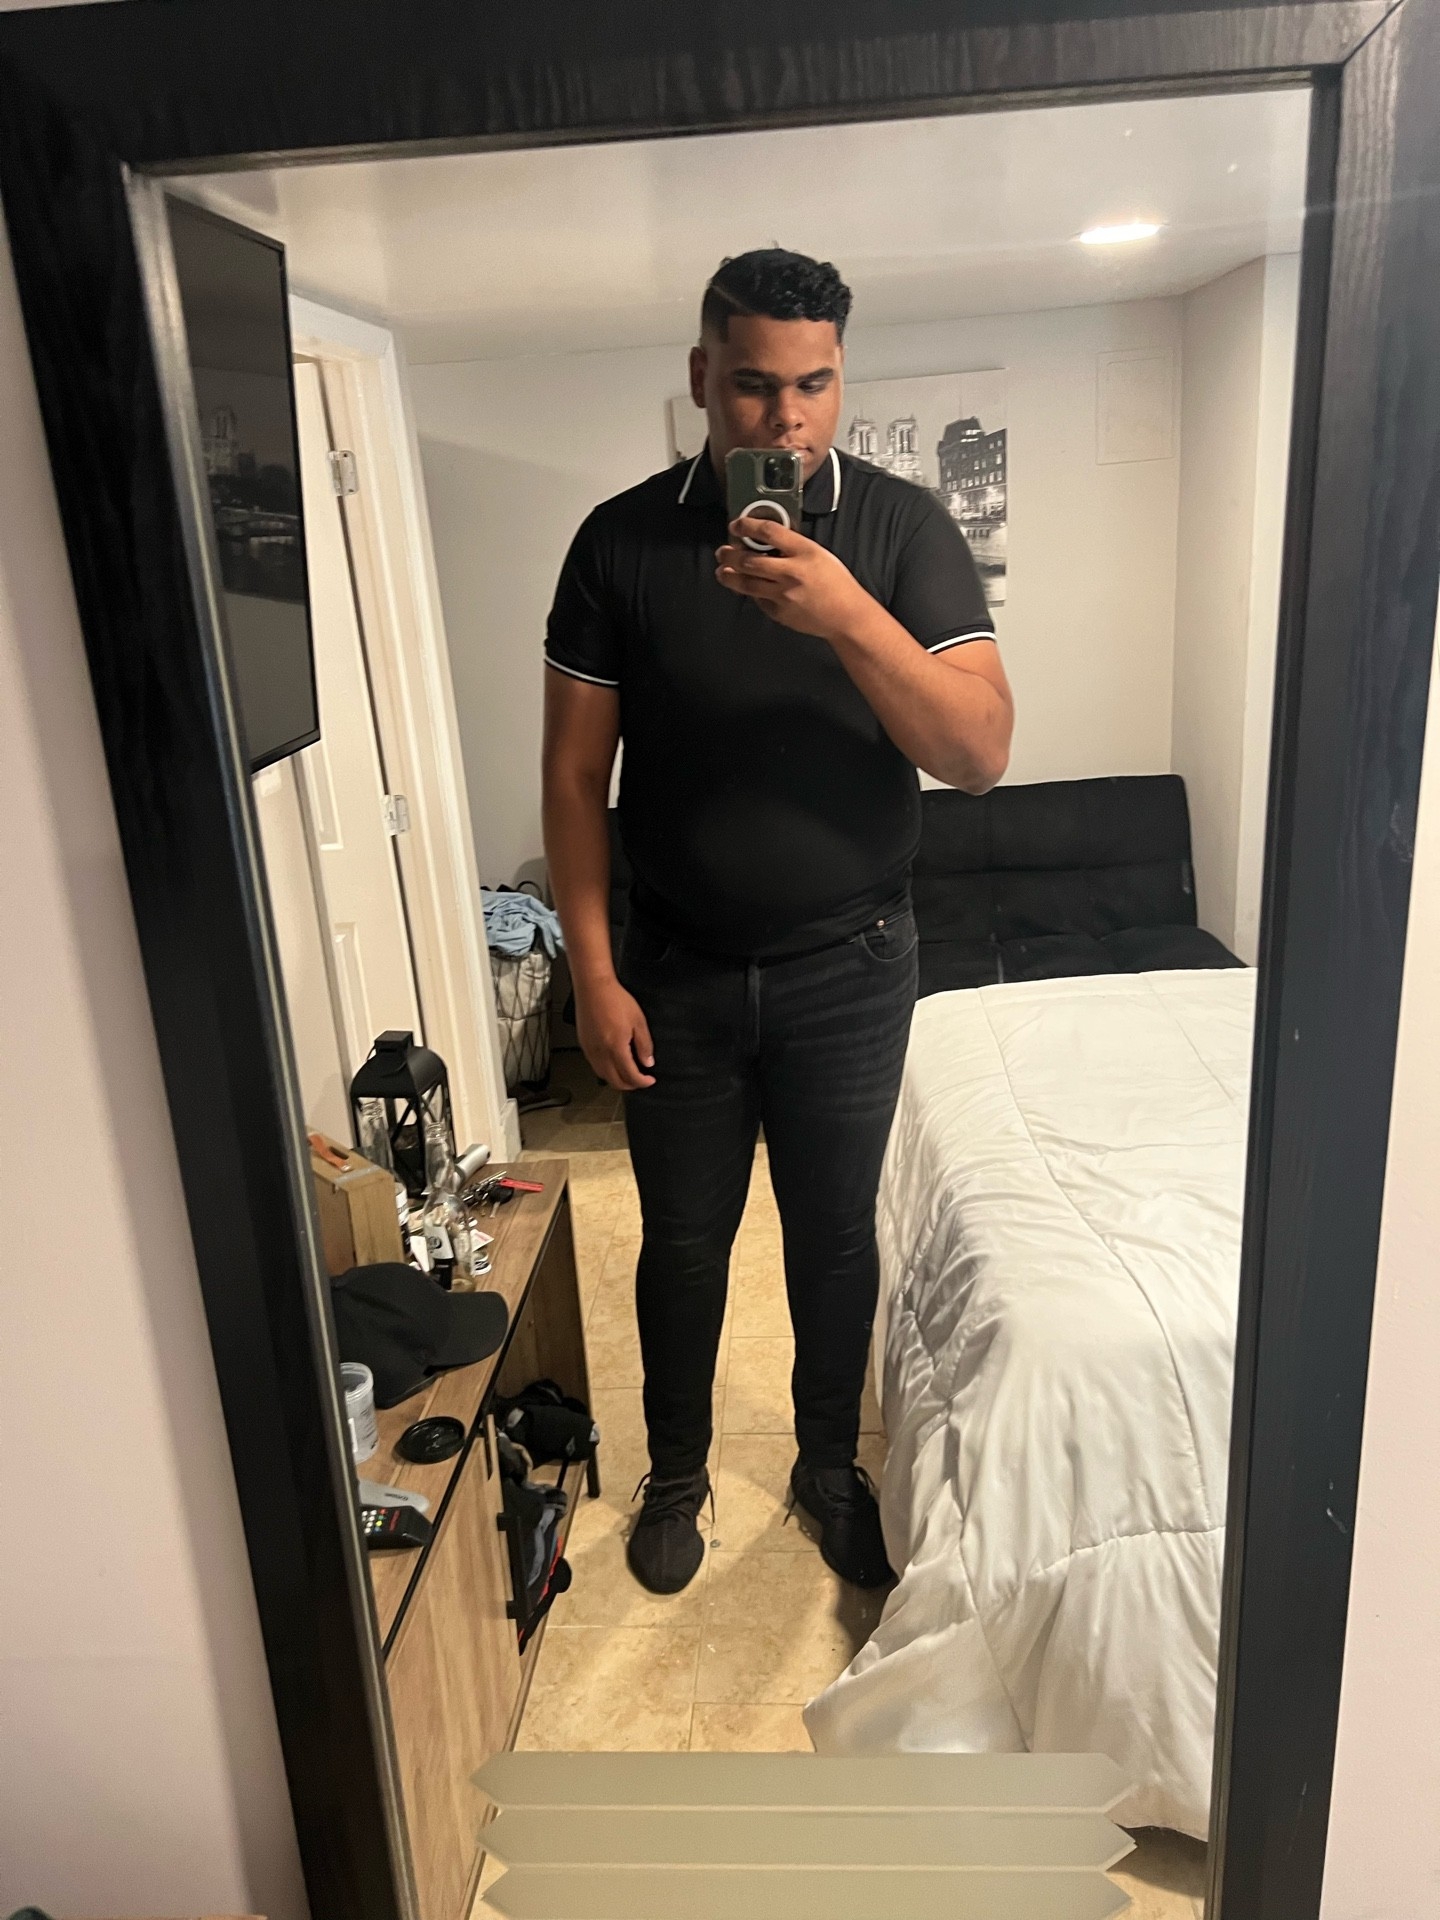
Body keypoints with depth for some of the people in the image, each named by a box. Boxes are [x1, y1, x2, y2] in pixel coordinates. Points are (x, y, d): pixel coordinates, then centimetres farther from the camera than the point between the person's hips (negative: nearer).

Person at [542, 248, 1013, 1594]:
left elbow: (981, 754, -16)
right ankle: (676, 1473, 41)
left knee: (836, 1234, 16)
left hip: (848, 968, 0)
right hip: (676, 973, 1)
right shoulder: (623, 540, -5)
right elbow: (575, 774, -3)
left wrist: (848, 617, -30)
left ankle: (829, 1465, 42)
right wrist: (593, 972, -7)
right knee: (683, 1243, 15)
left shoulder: (903, 528, -7)